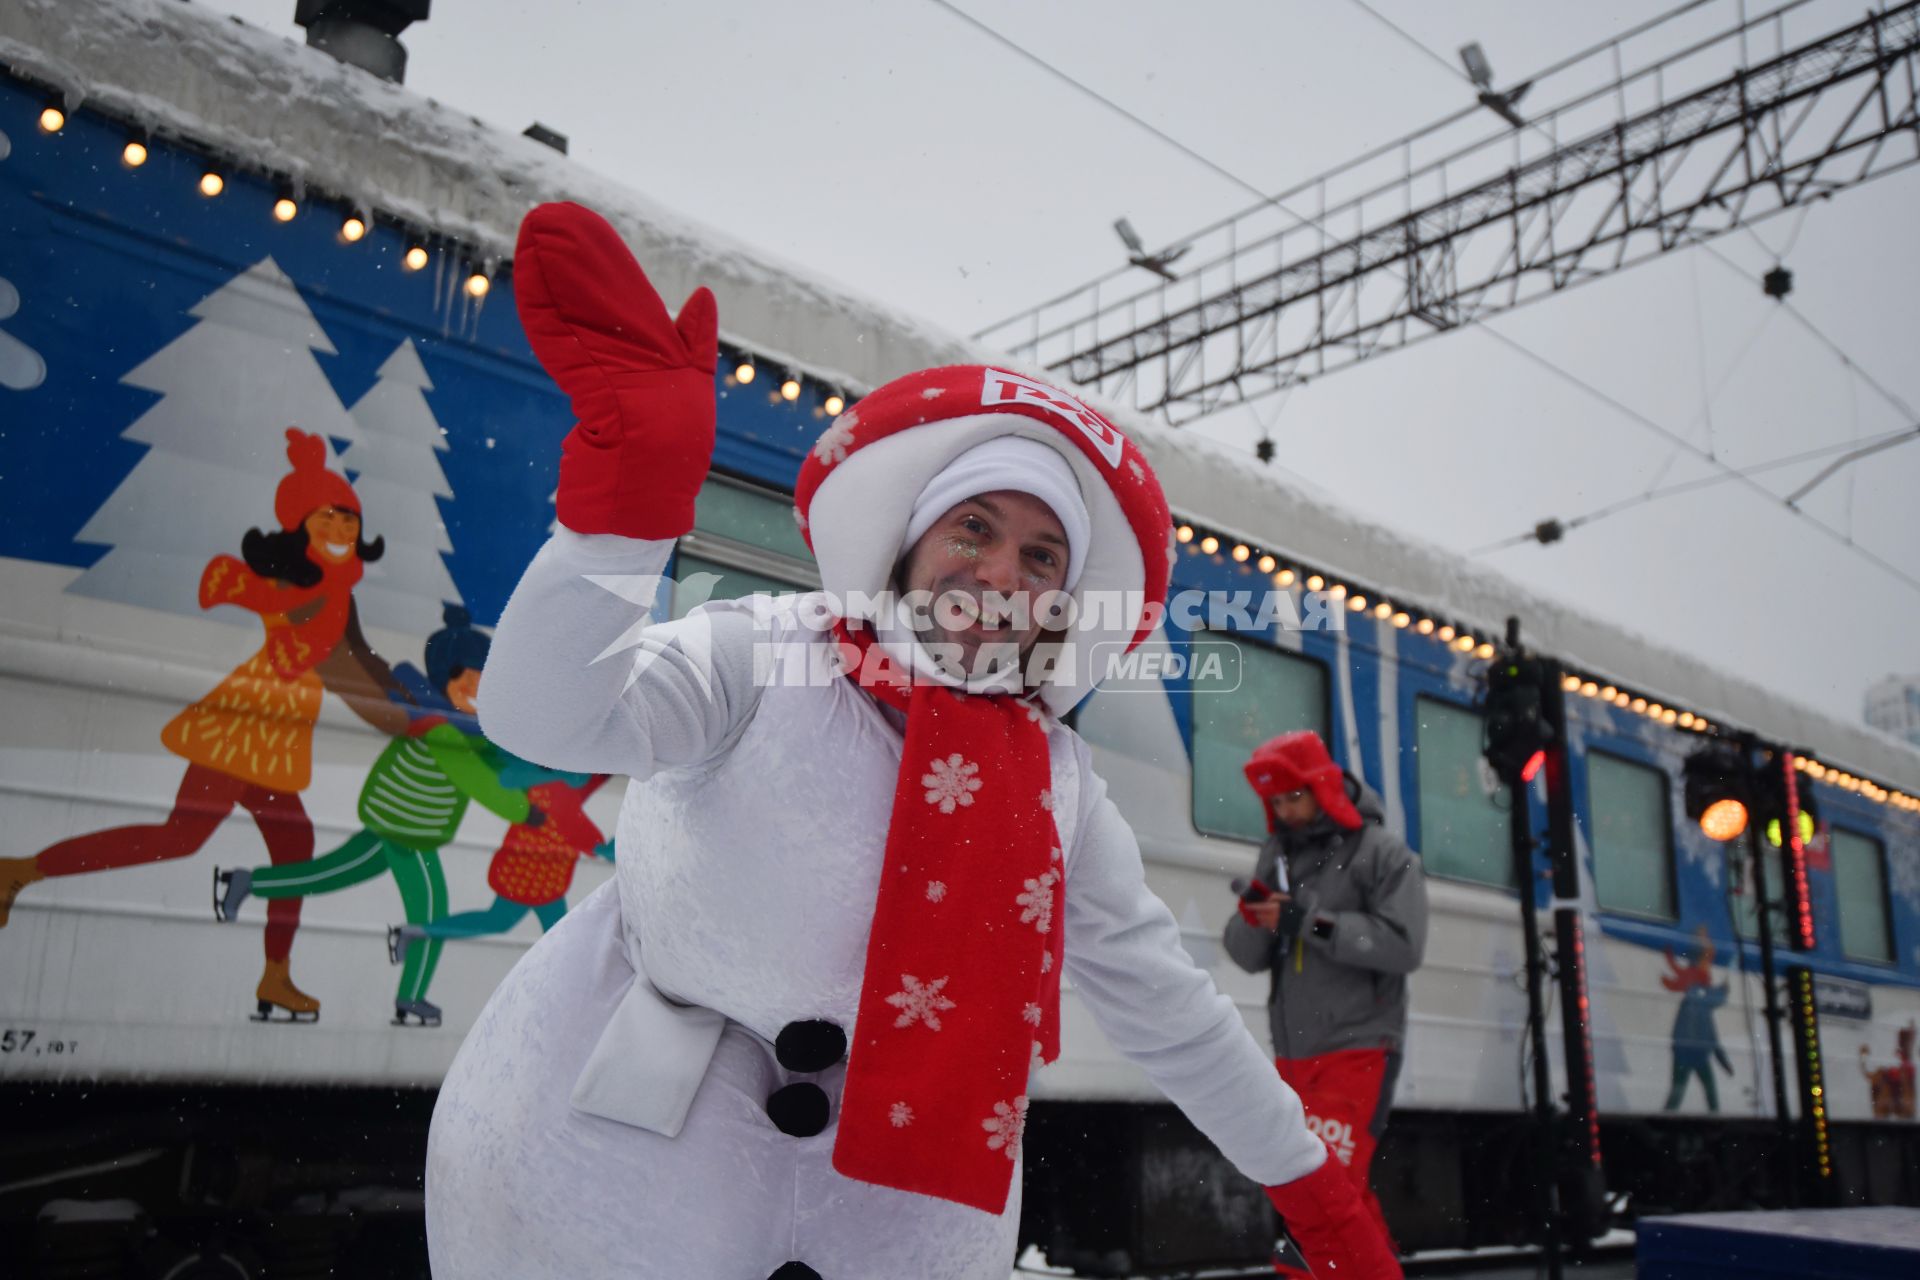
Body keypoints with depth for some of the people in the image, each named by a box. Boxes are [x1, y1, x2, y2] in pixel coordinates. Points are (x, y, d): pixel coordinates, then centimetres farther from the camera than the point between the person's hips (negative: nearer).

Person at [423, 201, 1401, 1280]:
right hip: (629, 1157, -3)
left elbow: (1164, 1003, 9)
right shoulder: (763, 653, -11)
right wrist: (639, 481, -42)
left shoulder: (1057, 778, 1)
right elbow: (541, 717, -28)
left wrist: (1316, 1189, 13)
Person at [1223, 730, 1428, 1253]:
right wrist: (1255, 919, -16)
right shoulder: (1275, 856, 9)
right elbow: (1248, 956, 7)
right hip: (1292, 1053, 6)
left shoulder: (1383, 853, -6)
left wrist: (1308, 920, -21)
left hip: (1358, 1048, -6)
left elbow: (1403, 945, -17)